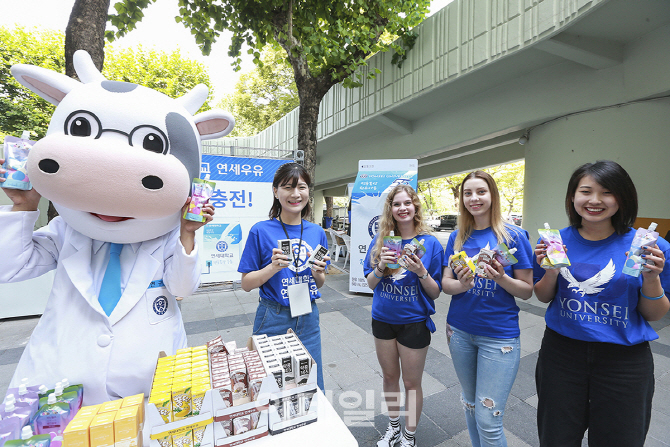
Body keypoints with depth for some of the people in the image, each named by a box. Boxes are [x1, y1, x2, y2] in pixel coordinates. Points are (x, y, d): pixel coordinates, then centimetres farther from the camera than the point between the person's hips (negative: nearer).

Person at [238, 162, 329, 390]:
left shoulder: (317, 232, 0)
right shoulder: (261, 231, -11)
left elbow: (319, 284, 8)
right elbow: (246, 284, -6)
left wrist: (318, 273, -13)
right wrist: (273, 267, -22)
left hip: (308, 319, 4)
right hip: (273, 320, -3)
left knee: (313, 387, 19)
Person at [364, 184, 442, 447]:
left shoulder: (429, 243, -11)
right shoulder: (380, 241, -5)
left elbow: (435, 292, -8)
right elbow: (370, 284, 0)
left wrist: (421, 272, -26)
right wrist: (380, 268, -20)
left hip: (414, 322, -3)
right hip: (383, 319, 3)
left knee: (411, 382, 15)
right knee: (390, 377, 22)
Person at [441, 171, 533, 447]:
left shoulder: (514, 236, -7)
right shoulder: (458, 237, 2)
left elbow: (527, 290, -5)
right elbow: (446, 284, 1)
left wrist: (501, 278, -24)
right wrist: (463, 284, -20)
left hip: (499, 335, -3)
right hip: (460, 331, 4)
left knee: (488, 420, 2)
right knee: (469, 404, 21)